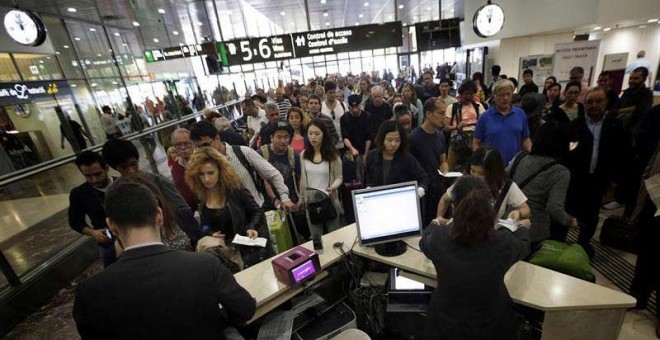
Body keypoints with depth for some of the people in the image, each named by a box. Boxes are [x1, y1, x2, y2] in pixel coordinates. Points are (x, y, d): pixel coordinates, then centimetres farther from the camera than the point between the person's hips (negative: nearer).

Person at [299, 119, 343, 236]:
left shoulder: (332, 155, -10)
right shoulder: (303, 155, 0)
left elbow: (339, 178, -5)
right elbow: (303, 179, 7)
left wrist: (332, 188, -26)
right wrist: (302, 199, 11)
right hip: (311, 201, 3)